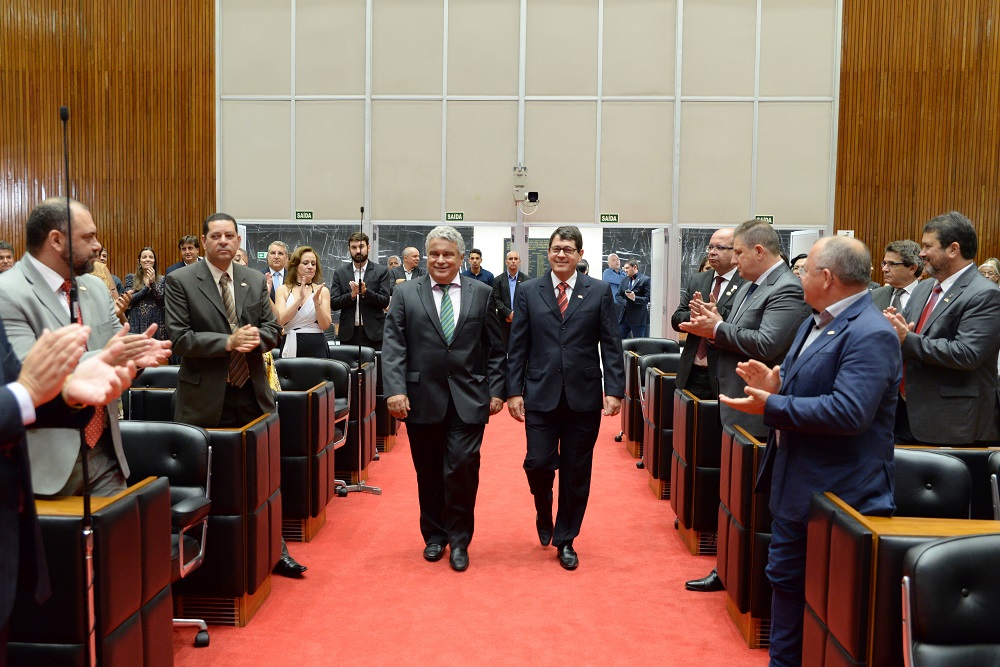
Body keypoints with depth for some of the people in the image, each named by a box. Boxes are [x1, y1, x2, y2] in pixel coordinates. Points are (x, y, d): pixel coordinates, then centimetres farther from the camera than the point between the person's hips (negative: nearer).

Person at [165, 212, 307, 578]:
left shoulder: (256, 280, 10)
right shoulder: (180, 281, -3)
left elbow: (272, 329, 10)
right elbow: (179, 338, -10)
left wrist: (256, 338, -13)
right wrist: (228, 342, -20)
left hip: (252, 393, 4)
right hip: (206, 398, -4)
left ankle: (273, 549, 23)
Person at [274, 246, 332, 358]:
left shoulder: (322, 290, 5)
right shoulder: (283, 290, 5)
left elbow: (325, 325, -3)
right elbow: (279, 320, -9)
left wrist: (316, 301, -16)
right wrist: (300, 298, -16)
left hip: (316, 348, 0)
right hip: (290, 346, 0)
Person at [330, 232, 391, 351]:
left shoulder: (381, 272, 4)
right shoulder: (340, 273, 9)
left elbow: (385, 301, -3)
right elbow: (333, 303, 3)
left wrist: (365, 291, -18)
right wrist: (352, 295, -14)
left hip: (373, 332, -1)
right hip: (349, 333, 1)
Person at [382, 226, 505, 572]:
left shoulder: (482, 294, 7)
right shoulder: (405, 294, 5)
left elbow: (494, 348, 7)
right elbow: (393, 346, -2)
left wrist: (495, 390, 0)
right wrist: (395, 390, -12)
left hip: (468, 400, -1)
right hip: (422, 400, 1)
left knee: (462, 468, -6)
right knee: (429, 473, 10)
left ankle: (459, 540, 11)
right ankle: (435, 535, 28)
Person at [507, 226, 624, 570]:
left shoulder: (599, 292, 3)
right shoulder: (528, 292, 5)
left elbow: (611, 346, 1)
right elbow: (517, 347, 4)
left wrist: (614, 390, -6)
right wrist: (514, 391, -2)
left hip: (584, 397, 0)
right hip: (541, 396, 0)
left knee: (576, 473, 6)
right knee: (538, 464, -3)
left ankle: (565, 540, 23)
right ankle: (544, 515, 30)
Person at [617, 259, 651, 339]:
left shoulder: (645, 280, -5)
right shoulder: (624, 279, 13)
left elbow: (647, 299, -10)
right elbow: (618, 295, 12)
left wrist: (634, 298, -25)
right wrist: (625, 303, -7)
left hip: (638, 318, -6)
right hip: (624, 316, 6)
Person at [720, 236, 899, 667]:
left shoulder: (869, 334, -21)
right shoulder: (815, 323, 11)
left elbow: (849, 411, -31)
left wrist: (772, 406, -27)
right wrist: (774, 384, -4)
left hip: (840, 496, -10)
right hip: (795, 486, 10)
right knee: (785, 581, 20)